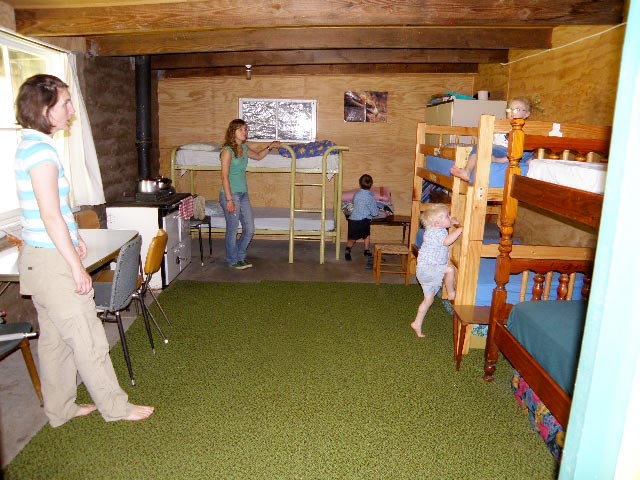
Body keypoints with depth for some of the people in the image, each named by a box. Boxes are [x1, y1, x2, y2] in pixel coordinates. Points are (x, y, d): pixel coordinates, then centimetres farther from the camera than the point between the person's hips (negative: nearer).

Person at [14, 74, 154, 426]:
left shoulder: (30, 146, 11)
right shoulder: (41, 150, -19)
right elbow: (50, 216, -21)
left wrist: (74, 239, 19)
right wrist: (76, 265, -17)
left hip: (40, 257, 10)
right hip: (52, 261, -10)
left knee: (55, 338, 18)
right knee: (88, 338, 2)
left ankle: (60, 409, 32)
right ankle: (115, 407, 18)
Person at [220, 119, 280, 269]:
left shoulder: (244, 148, 9)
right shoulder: (227, 150, -13)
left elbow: (258, 156, 31)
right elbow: (224, 177, -16)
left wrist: (269, 147, 17)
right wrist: (229, 200, -19)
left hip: (243, 194, 8)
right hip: (231, 194, -8)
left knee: (250, 229, 10)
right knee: (232, 230, 4)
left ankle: (241, 257, 29)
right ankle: (233, 261, 21)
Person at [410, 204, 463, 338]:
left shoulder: (440, 230, 8)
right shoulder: (433, 232, -21)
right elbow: (447, 241, -38)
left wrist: (452, 222, 9)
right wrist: (460, 229, -31)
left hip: (429, 272, 10)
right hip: (426, 268, -10)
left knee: (428, 299, 16)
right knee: (450, 269, -30)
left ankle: (417, 324, 25)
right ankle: (451, 293, -7)